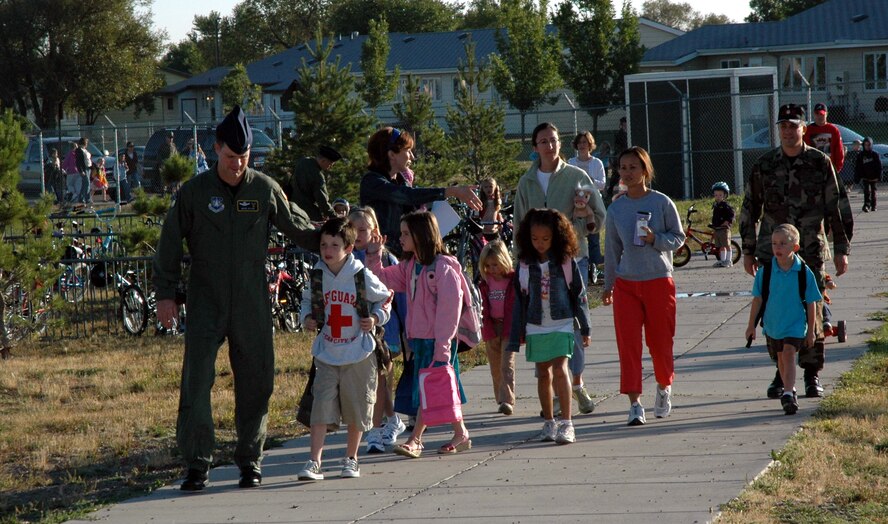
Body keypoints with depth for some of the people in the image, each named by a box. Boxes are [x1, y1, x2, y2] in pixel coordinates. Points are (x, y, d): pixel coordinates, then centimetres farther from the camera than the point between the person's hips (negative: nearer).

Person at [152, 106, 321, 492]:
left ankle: (250, 462, 15)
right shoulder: (194, 192, 1)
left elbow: (299, 230, 14)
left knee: (255, 383, 3)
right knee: (196, 382, -8)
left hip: (252, 304, 1)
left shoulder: (265, 190, 4)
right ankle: (197, 463, -3)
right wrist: (165, 294, 1)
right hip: (206, 302, -1)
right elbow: (170, 244, 5)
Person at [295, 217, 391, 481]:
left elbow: (384, 299, 4)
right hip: (327, 354, 2)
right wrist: (307, 318, -2)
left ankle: (351, 459, 26)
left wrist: (376, 318, -13)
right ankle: (314, 462, -10)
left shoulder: (362, 276, -10)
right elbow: (307, 300, 17)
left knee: (356, 409, 8)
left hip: (358, 354, -2)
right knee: (321, 406, -8)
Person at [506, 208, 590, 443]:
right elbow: (520, 300, 7)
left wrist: (584, 328, 5)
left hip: (562, 324, -3)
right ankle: (549, 422, 19)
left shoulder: (566, 261, -2)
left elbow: (578, 294, 4)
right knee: (543, 374, 9)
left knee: (560, 370, -14)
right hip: (535, 327, 3)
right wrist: (516, 335, 7)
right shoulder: (525, 264, 2)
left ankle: (566, 424, -16)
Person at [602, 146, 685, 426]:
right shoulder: (615, 209, 5)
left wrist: (655, 239, -16)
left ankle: (664, 386, 34)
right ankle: (635, 403, -8)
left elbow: (679, 237, 3)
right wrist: (608, 285, 15)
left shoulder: (662, 202, -3)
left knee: (660, 341, 6)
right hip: (626, 284, 2)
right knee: (628, 342, -8)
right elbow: (612, 249, 12)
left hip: (659, 280, -2)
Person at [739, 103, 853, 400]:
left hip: (810, 252, -1)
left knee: (811, 314, -1)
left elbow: (837, 208, 5)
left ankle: (812, 376, 9)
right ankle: (781, 374, 9)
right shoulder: (764, 166, 5)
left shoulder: (820, 163, 1)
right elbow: (749, 210, 13)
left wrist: (841, 250, 2)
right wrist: (748, 251, 11)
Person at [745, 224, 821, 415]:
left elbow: (811, 303, -3)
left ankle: (788, 394, -24)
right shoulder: (765, 272, -10)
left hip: (795, 323, -3)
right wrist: (751, 325, 2)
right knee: (781, 358, 17)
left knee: (789, 353, -19)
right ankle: (789, 390, 37)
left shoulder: (804, 273, -12)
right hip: (772, 324, 3)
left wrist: (811, 330, 1)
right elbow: (757, 299, 0)